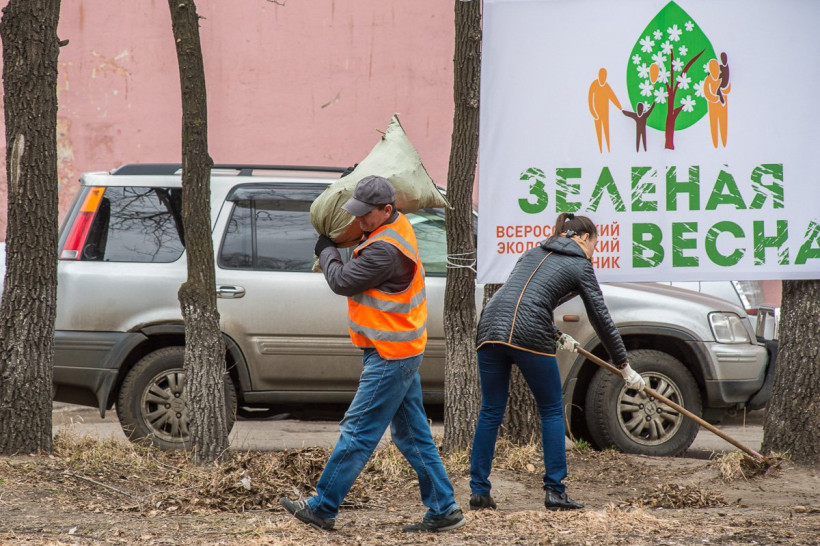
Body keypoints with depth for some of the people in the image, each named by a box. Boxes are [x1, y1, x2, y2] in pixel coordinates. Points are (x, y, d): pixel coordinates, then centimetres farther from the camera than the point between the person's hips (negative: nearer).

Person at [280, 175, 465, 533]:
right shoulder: (398, 225, 8)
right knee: (412, 434, 13)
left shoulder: (385, 249, -25)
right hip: (402, 351, 11)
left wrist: (326, 250, -1)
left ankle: (321, 509, 2)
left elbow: (342, 282, -18)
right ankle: (444, 510, 15)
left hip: (389, 356, -11)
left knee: (357, 432, -3)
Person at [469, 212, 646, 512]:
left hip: (490, 327, 5)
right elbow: (601, 319, 13)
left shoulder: (533, 253, 28)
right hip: (529, 335, -5)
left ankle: (478, 490, 9)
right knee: (551, 412, 9)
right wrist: (624, 366, 20)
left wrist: (558, 336, 51)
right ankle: (555, 491, 6)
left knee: (490, 413, 11)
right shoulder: (580, 265, 11)